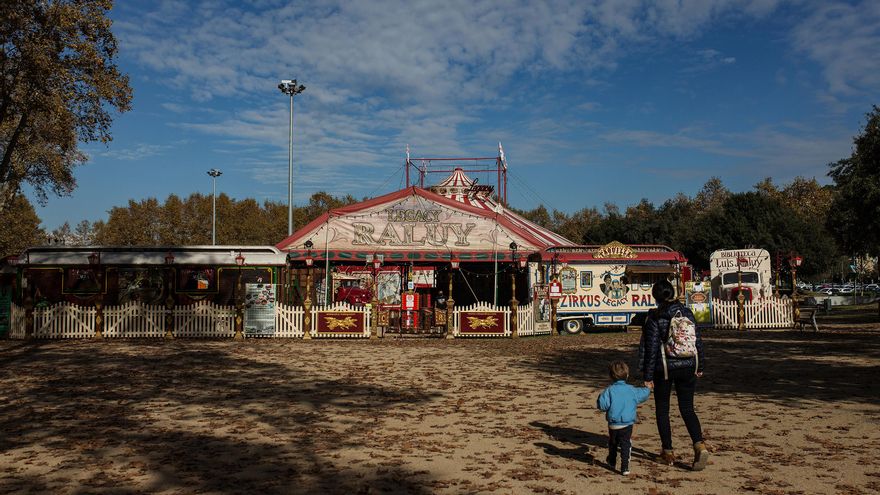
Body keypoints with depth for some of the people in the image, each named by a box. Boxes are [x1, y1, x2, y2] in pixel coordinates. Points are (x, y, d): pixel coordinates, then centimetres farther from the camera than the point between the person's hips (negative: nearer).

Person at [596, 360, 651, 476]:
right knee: (626, 445, 2)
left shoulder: (609, 390, -12)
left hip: (613, 425, 0)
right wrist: (648, 389, 34)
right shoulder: (632, 390, -3)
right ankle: (624, 467, -7)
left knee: (612, 444, 21)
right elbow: (644, 393, 13)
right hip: (627, 424, 0)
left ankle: (612, 462, 40)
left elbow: (602, 405, -20)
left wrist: (600, 397, 0)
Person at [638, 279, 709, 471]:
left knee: (662, 410, 12)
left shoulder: (654, 318, -11)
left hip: (664, 369, -4)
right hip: (687, 367, 4)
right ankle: (700, 445, -11)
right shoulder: (687, 313, 2)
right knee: (687, 408, 10)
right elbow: (698, 341, 7)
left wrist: (648, 376, -5)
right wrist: (700, 366, 18)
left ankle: (668, 451, 17)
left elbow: (651, 349, -11)